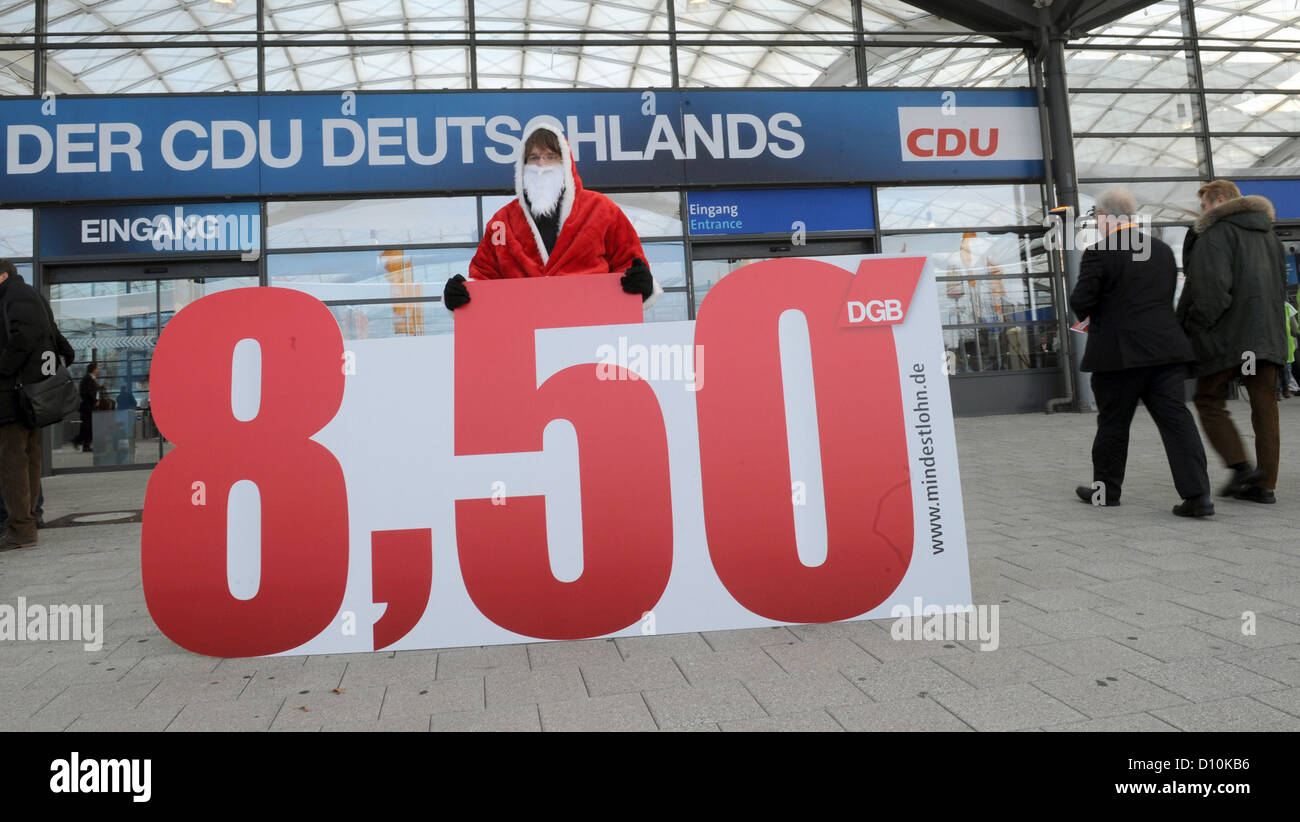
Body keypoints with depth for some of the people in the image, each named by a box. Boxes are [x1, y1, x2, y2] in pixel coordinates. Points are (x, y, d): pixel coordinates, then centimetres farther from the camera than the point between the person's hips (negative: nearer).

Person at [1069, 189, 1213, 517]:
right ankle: (1198, 494, -4)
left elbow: (1080, 303, -14)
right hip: (1167, 348, 5)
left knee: (1113, 423, 8)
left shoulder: (1099, 254, -10)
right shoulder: (1163, 250, 13)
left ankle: (1106, 489, 22)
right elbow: (1168, 298, 18)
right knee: (1176, 419, 2)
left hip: (1119, 353, -5)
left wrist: (1091, 315, 10)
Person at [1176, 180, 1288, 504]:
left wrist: (1193, 328, -11)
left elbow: (1212, 286, -18)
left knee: (1209, 401, 5)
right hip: (1267, 336, 7)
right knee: (1264, 407, 5)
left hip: (1227, 335, -7)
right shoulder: (1267, 235, 22)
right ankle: (1264, 483, 7)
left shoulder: (1217, 232, -6)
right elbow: (1281, 286, 25)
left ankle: (1240, 465, -8)